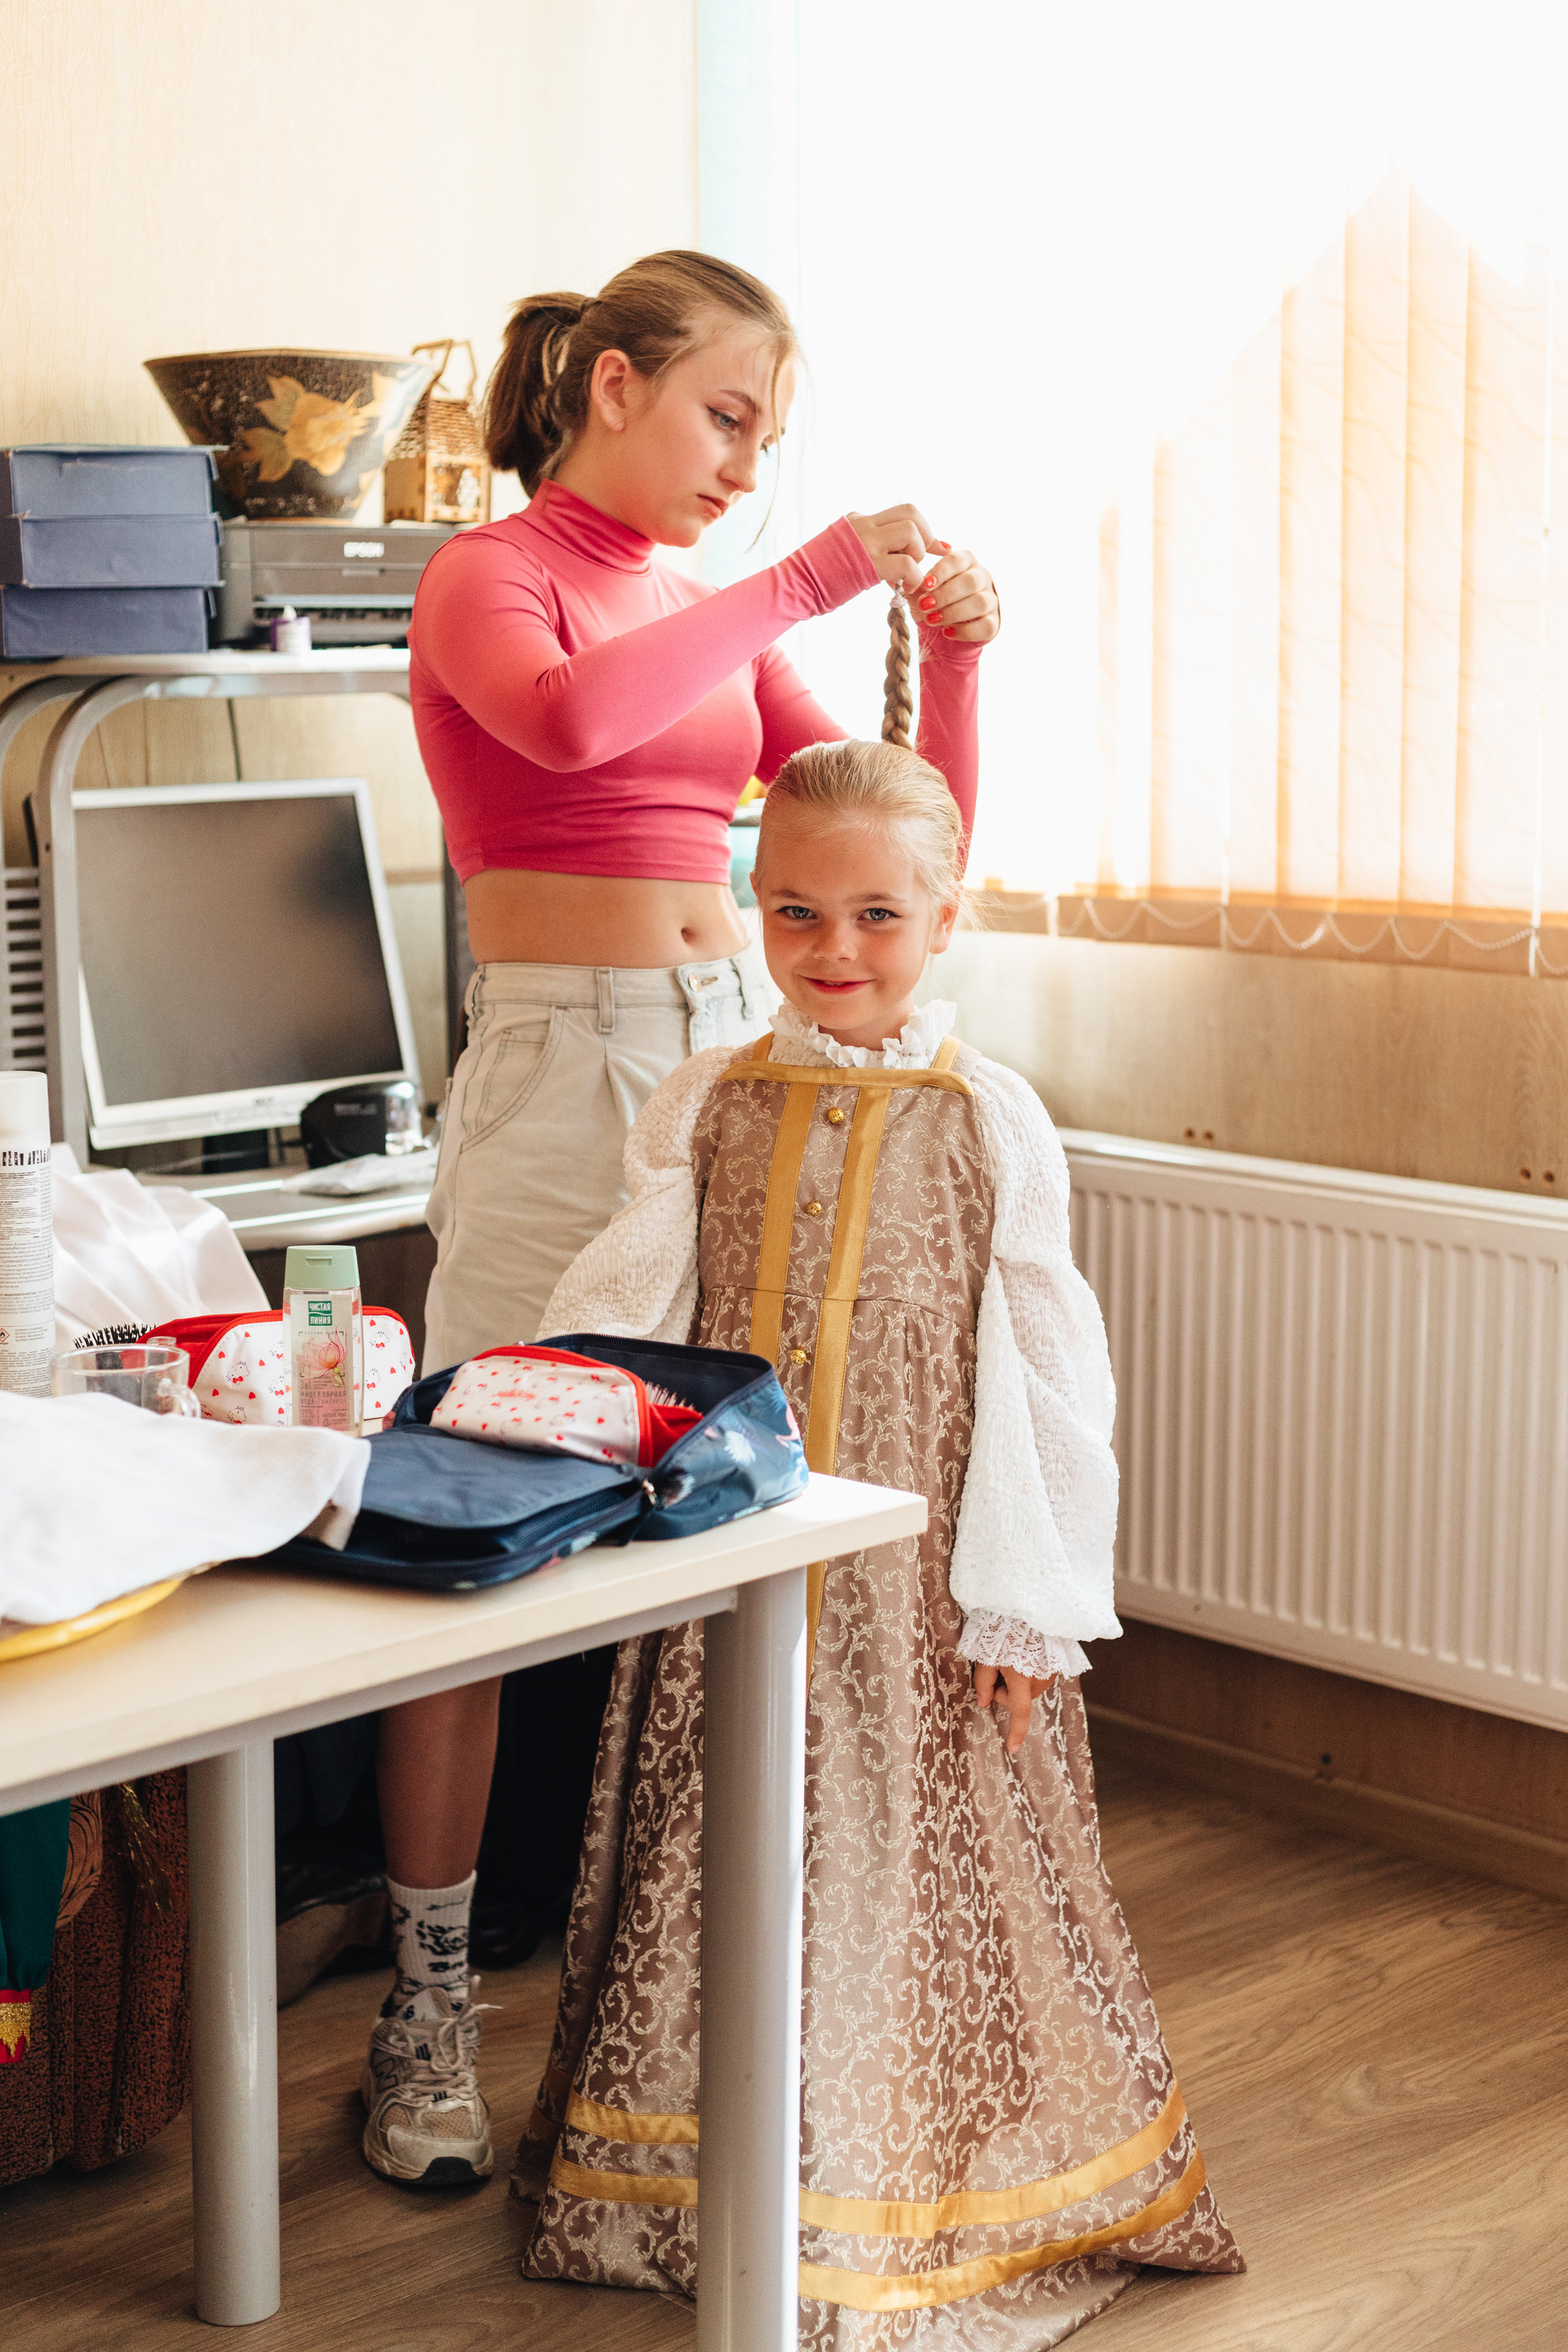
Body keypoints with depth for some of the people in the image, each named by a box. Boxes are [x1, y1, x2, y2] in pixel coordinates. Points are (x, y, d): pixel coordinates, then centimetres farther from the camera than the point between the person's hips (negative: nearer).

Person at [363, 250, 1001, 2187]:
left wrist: (947, 655, 1)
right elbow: (570, 720, -27)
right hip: (559, 1067, -6)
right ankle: (428, 2006, 5)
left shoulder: (722, 617, 17)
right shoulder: (487, 578, -2)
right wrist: (804, 586, -21)